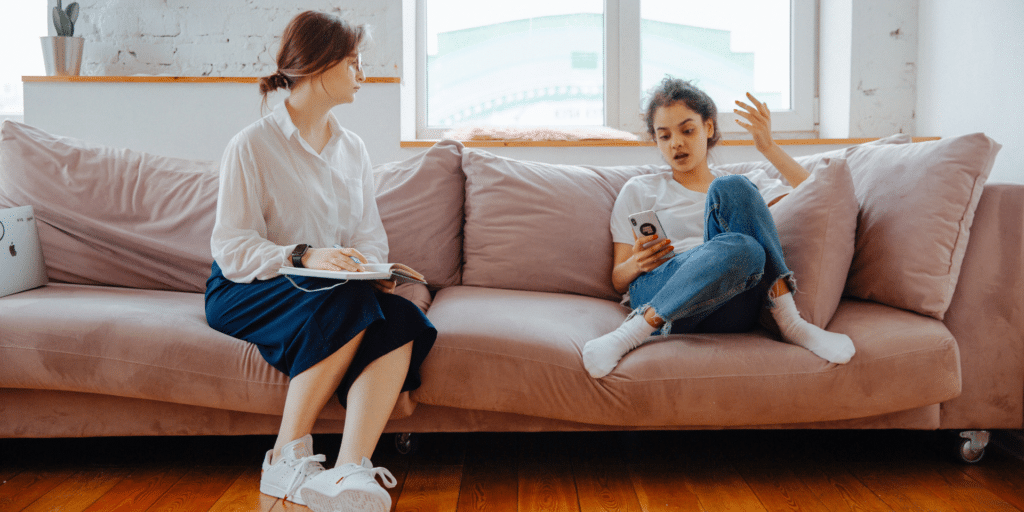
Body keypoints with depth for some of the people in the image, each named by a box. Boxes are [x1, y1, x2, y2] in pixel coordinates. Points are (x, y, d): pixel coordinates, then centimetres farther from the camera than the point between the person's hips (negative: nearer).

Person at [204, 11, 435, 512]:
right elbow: (232, 247, -11)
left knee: (402, 318, -28)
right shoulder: (252, 145, -4)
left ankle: (349, 472, -41)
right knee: (347, 300, -36)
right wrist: (305, 257, -27)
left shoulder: (353, 148, 15)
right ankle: (287, 457, -28)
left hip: (336, 292, 5)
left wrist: (372, 268, -11)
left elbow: (369, 234, 12)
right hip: (244, 293, -5)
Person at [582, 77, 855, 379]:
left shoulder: (750, 184, 28)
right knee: (743, 249, -35)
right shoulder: (639, 192, 23)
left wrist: (768, 147, 6)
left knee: (733, 189, -23)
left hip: (731, 313, 2)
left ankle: (790, 321, -26)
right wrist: (635, 264, -8)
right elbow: (618, 281, 16)